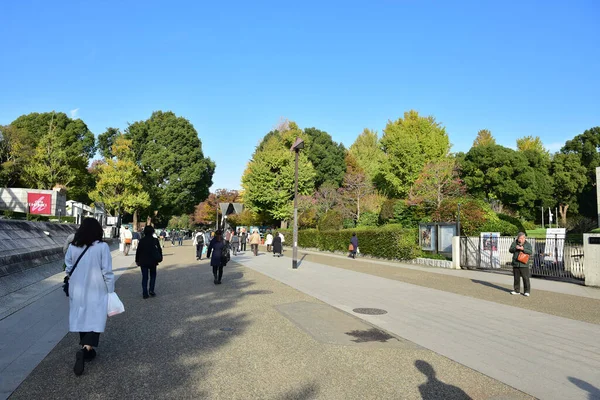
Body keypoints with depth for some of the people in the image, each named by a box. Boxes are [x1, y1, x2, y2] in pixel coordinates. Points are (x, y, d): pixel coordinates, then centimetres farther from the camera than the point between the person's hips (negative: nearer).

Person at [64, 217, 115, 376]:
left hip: (77, 290, 4)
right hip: (96, 291, -4)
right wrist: (111, 290, -2)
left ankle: (86, 350, 27)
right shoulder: (102, 247, -15)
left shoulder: (72, 246, -4)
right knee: (95, 321, 2)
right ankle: (84, 349, -17)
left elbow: (68, 269, 3)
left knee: (82, 319, 16)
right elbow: (107, 272, -12)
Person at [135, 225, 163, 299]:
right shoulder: (155, 240, -5)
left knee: (144, 277, 6)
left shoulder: (142, 241, -4)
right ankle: (151, 290, 2)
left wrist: (137, 260, 11)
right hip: (153, 262, 0)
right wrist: (160, 258, 11)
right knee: (153, 276, 15)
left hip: (143, 262, 0)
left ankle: (145, 293, 3)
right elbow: (159, 250, 0)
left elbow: (138, 251, 1)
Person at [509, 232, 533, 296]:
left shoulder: (528, 244, 2)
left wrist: (523, 249, -22)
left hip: (524, 264, -3)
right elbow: (510, 250, 1)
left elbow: (530, 252, -9)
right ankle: (517, 290, 19)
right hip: (515, 264, 3)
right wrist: (515, 248, -18)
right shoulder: (514, 243, 8)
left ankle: (527, 291, 5)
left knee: (525, 278, -3)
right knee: (516, 278, 10)